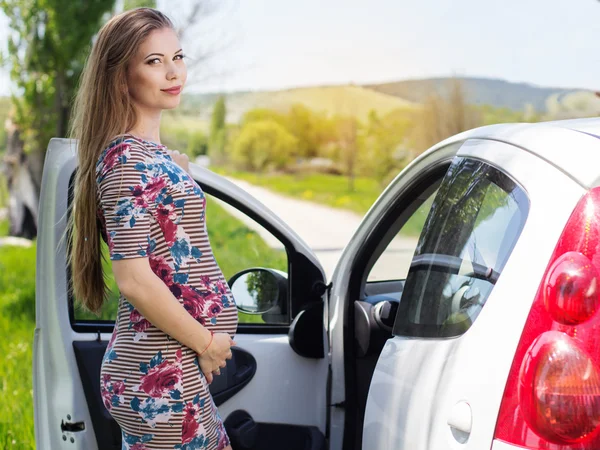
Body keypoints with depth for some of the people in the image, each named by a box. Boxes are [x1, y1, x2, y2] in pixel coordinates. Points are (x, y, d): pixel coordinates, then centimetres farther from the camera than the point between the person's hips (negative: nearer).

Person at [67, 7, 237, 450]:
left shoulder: (152, 153, 13)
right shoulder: (129, 160, -16)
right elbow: (134, 279, -21)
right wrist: (206, 342, -12)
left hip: (175, 369, 9)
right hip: (160, 377, -9)